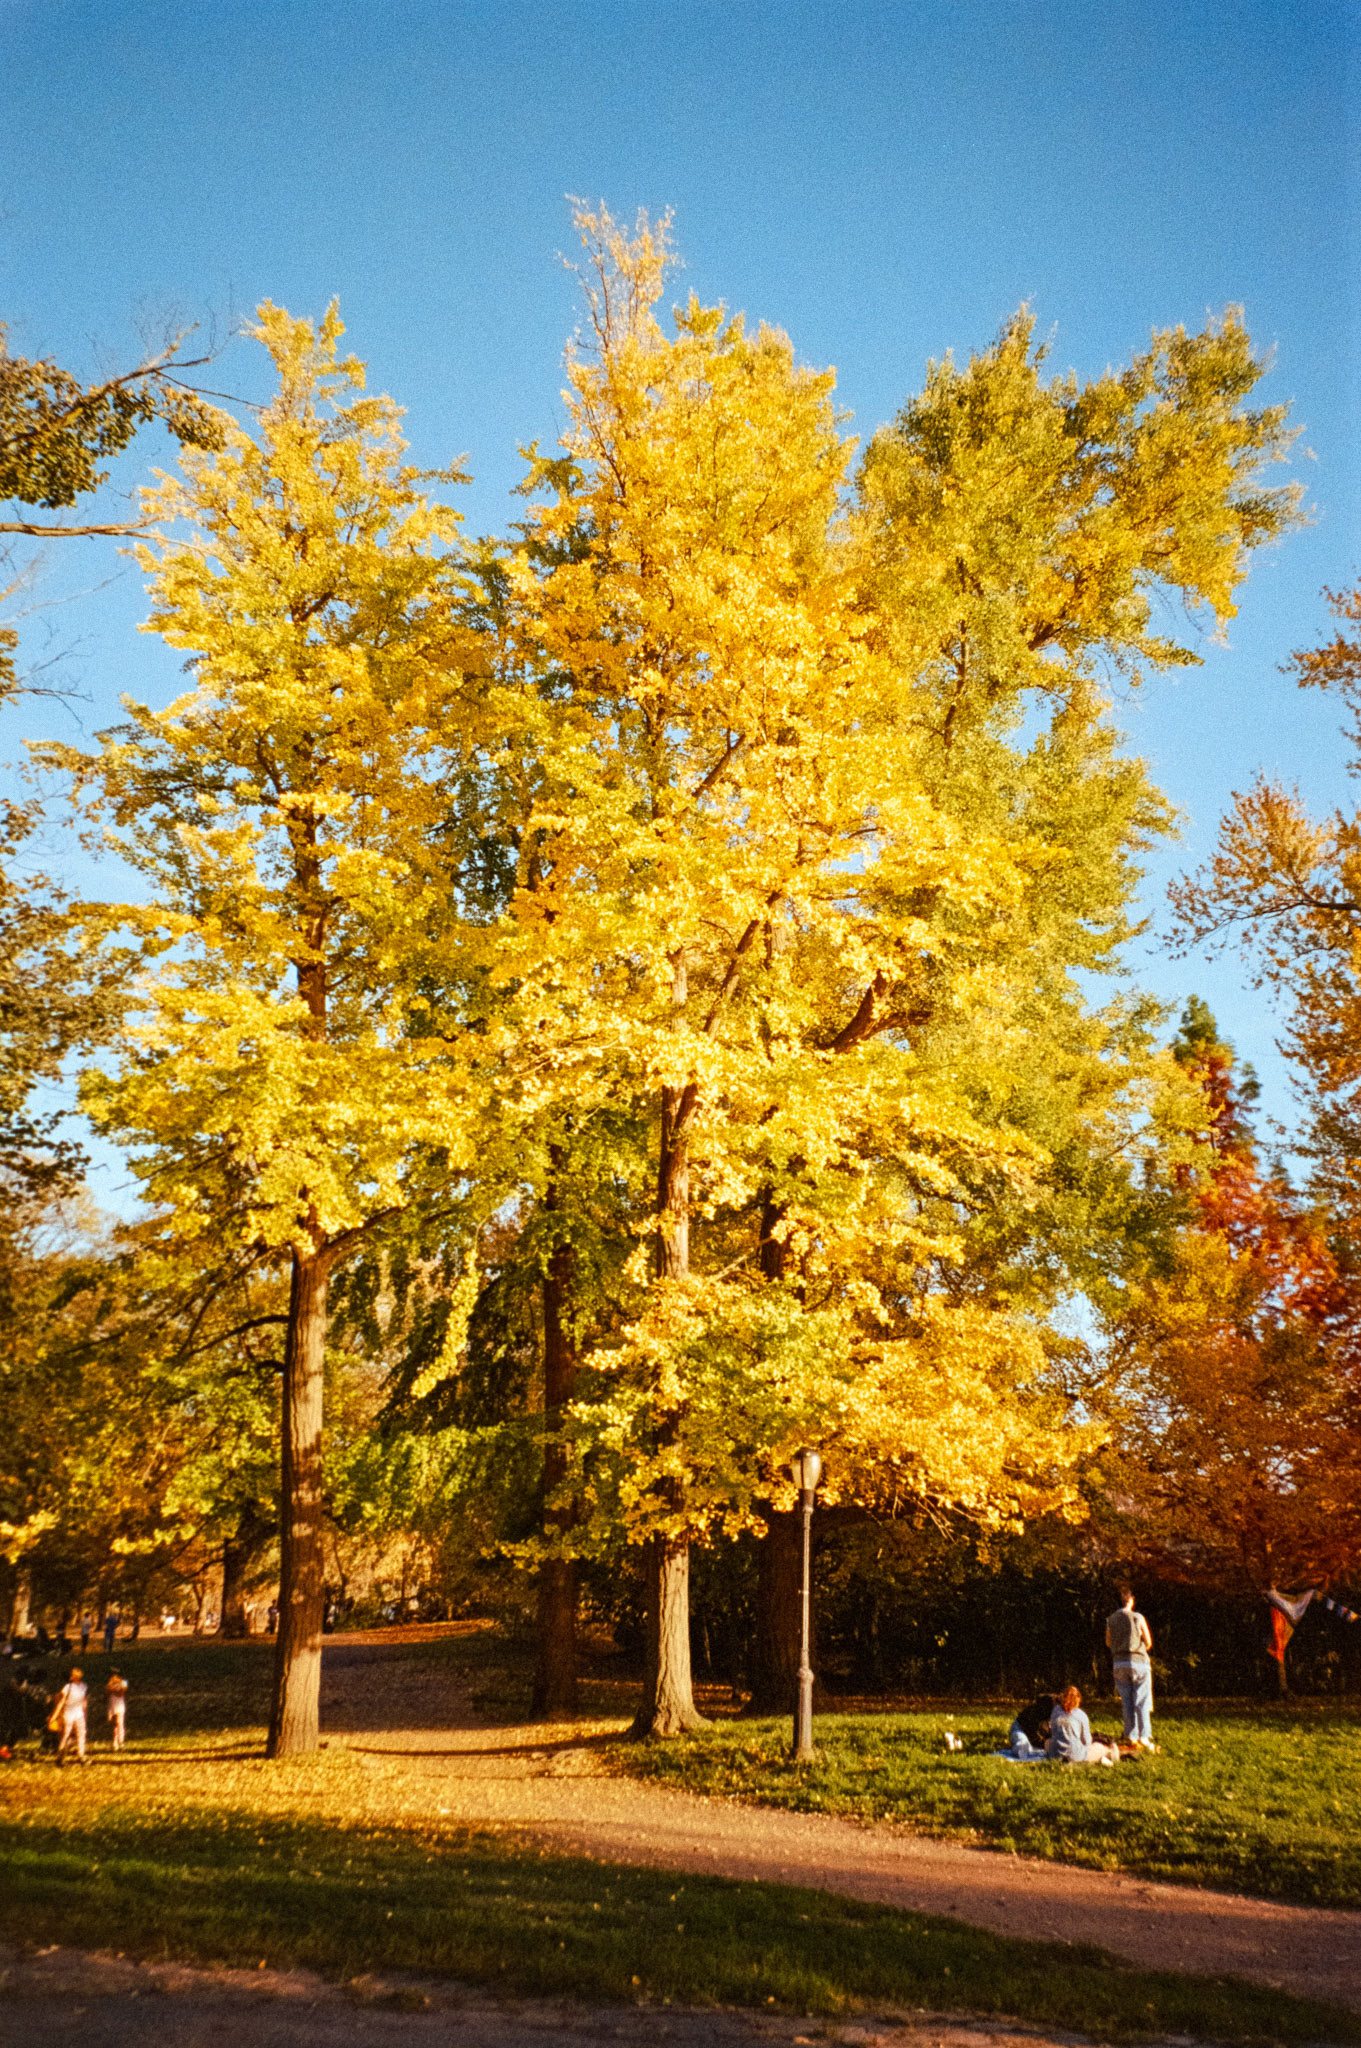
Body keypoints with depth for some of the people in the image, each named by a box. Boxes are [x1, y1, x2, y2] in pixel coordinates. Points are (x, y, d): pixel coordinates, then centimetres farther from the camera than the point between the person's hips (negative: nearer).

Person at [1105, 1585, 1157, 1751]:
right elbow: (1148, 1643, -2)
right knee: (1142, 1702, 0)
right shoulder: (1138, 1618, -9)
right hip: (1138, 1662, -3)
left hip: (1119, 1664, 3)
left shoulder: (1111, 1620, 1)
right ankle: (1145, 1736, -6)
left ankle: (1131, 1736, 11)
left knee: (1126, 1702, 10)